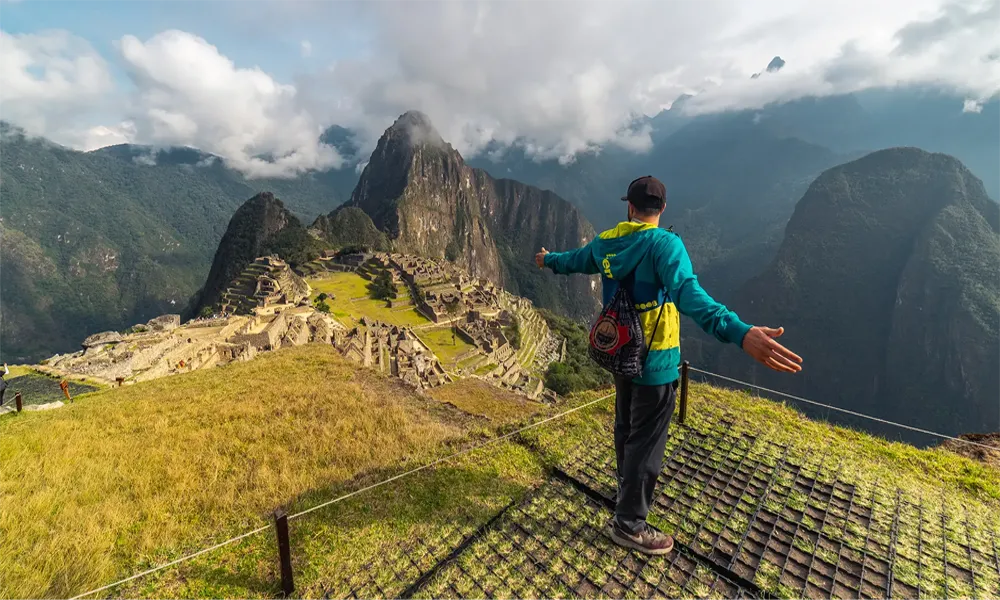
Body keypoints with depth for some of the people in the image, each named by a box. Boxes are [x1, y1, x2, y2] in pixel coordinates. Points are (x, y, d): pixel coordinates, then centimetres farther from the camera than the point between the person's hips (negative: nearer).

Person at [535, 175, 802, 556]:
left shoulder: (606, 242, 1)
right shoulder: (665, 244, -20)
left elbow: (575, 259, 21)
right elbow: (688, 295, -37)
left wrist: (548, 260, 42)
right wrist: (740, 334, -48)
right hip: (654, 361, -7)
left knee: (625, 426, 26)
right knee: (646, 440, 7)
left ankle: (629, 486, 51)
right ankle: (628, 523, 23)